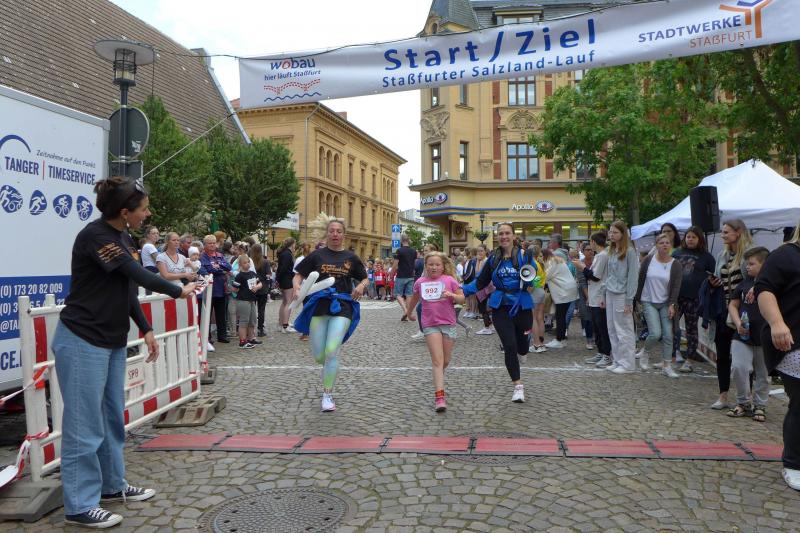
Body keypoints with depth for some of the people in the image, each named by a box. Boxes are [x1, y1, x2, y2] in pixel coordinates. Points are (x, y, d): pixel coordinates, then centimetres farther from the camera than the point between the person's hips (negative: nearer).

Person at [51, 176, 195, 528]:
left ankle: (112, 485, 30)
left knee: (112, 417, 16)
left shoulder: (123, 238, 9)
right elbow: (138, 275, -22)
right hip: (83, 342, -9)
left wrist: (146, 330, 8)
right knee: (85, 424, -2)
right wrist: (178, 291, -8)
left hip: (113, 341, 9)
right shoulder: (94, 236, -18)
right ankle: (80, 506, 9)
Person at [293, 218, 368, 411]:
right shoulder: (317, 255, 5)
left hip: (342, 308, -1)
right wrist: (297, 288, -13)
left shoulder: (351, 258, 7)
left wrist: (361, 286, -5)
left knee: (331, 352, -12)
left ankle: (327, 395, 3)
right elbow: (299, 275, 8)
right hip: (318, 307, 1)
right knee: (319, 357, 3)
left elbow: (365, 279, 17)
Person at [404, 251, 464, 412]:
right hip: (430, 325, -1)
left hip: (448, 324, 1)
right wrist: (409, 313, 33)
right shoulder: (420, 282, 3)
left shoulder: (450, 280, -2)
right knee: (437, 361, -12)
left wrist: (452, 295, -21)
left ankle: (438, 381, 42)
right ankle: (439, 397, -15)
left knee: (445, 361, 12)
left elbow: (462, 299, -2)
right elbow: (414, 298, 22)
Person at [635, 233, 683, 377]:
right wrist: (637, 299, 6)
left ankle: (667, 366, 9)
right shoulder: (648, 260, -3)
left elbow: (676, 287, -7)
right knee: (655, 333, -14)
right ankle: (645, 353, 15)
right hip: (649, 302, -2)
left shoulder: (675, 265, -3)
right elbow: (640, 280, 3)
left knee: (668, 335, -2)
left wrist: (672, 305, -17)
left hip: (665, 304, 2)